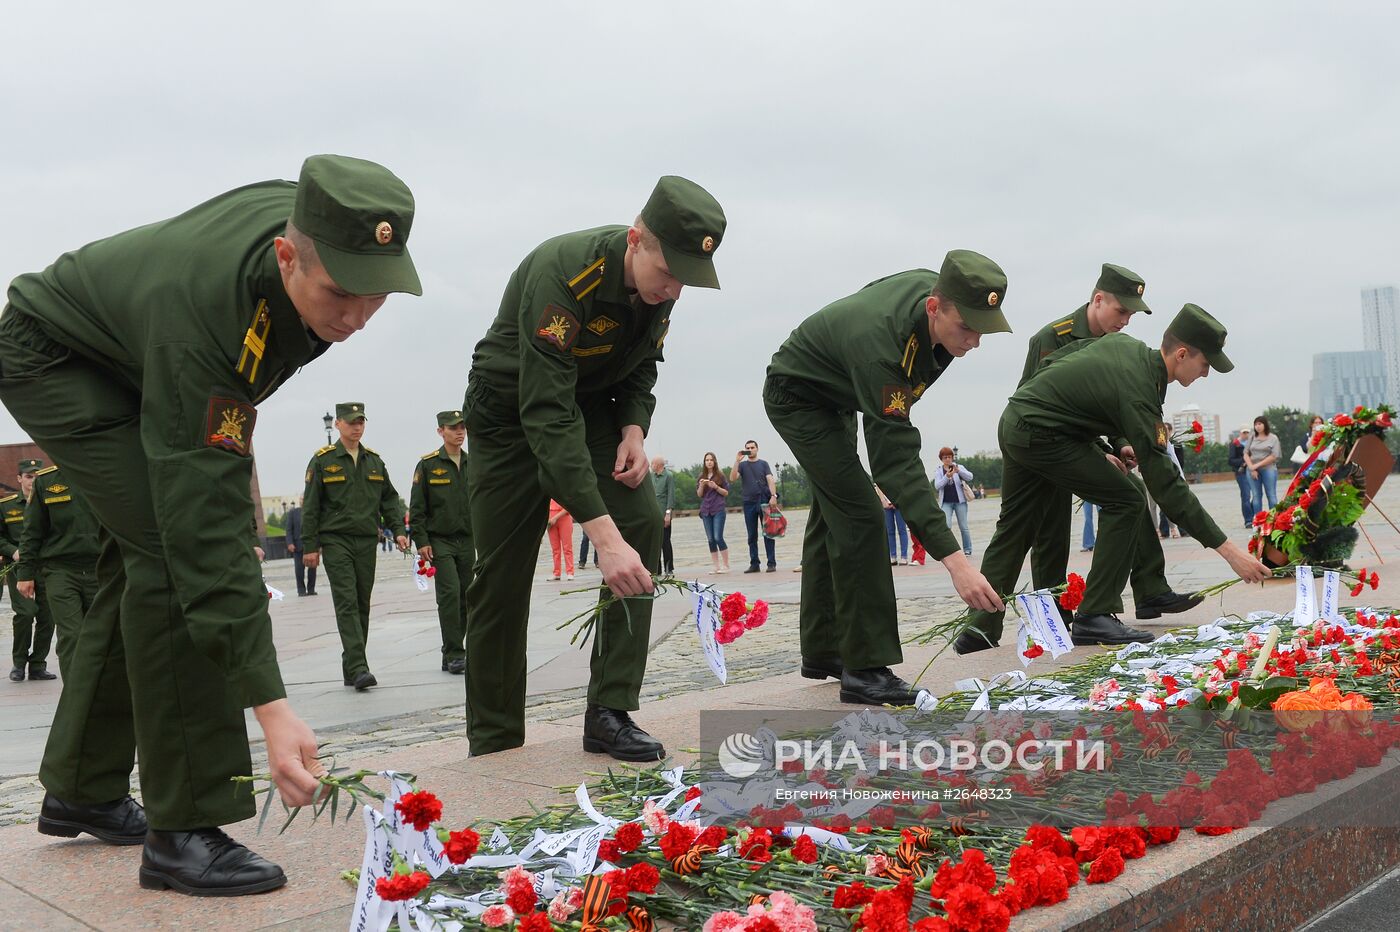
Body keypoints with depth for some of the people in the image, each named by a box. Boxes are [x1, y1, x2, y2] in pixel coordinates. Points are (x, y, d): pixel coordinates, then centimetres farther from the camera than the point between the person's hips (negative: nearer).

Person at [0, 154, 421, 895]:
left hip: (131, 361, 8)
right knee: (172, 548, -22)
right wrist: (271, 707, -46)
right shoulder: (203, 313, -43)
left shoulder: (311, 220, -23)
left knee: (140, 558, 10)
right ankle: (183, 831, -14)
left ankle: (81, 792, 25)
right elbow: (209, 527, -45)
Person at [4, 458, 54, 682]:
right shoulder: (5, 506, 5)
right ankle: (18, 662, 3)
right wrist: (13, 551, -10)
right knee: (26, 611, -16)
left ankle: (38, 665, 16)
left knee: (47, 617, 1)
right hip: (18, 565, -2)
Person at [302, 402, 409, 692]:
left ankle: (351, 668, 16)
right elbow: (311, 505, -1)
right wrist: (310, 546, -5)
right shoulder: (322, 460, 0)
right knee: (347, 603, -13)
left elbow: (389, 499, 18)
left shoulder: (374, 460, 13)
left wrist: (398, 529, 4)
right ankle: (358, 668, -20)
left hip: (367, 541, 5)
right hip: (335, 540, -5)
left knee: (362, 605, 7)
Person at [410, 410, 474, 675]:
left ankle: (453, 654, 17)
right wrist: (421, 541, -9)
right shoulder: (427, 464, -2)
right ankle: (454, 654, -11)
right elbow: (417, 508, -3)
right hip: (439, 541, -4)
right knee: (450, 593, -14)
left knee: (464, 598, 6)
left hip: (467, 541, 5)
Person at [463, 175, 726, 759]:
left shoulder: (661, 282, -13)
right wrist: (604, 536, -46)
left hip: (593, 404, 5)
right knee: (503, 578, -3)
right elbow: (547, 414, -41)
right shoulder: (561, 273, -35)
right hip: (510, 412, -5)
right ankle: (494, 745, 14)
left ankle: (610, 714, -8)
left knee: (642, 525, -15)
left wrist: (634, 429, -16)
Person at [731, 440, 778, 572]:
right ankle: (754, 564, 9)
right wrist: (737, 461, -10)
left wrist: (773, 495, -16)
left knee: (768, 533, -3)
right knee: (752, 536, 4)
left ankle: (772, 563, -2)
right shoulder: (742, 465, 11)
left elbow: (770, 480, -1)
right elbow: (732, 478, -4)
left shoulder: (763, 464, 9)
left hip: (764, 501, -2)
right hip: (749, 503, 2)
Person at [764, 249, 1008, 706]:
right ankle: (865, 669, -13)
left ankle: (821, 652, 24)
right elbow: (896, 462, -46)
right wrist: (953, 558, -51)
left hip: (837, 397, 9)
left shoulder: (935, 288, -19)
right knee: (859, 516, -18)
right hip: (796, 395, -9)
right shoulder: (878, 343, -43)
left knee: (831, 516, 13)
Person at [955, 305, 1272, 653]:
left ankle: (979, 630, 18)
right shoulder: (1138, 392, -21)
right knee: (1125, 502, -7)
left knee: (1014, 527, 15)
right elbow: (1165, 485, -23)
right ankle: (1095, 617, -5)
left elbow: (1056, 360, 15)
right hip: (1041, 435, -9)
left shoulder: (1123, 343, 4)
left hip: (1013, 422, 9)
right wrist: (1226, 548, -22)